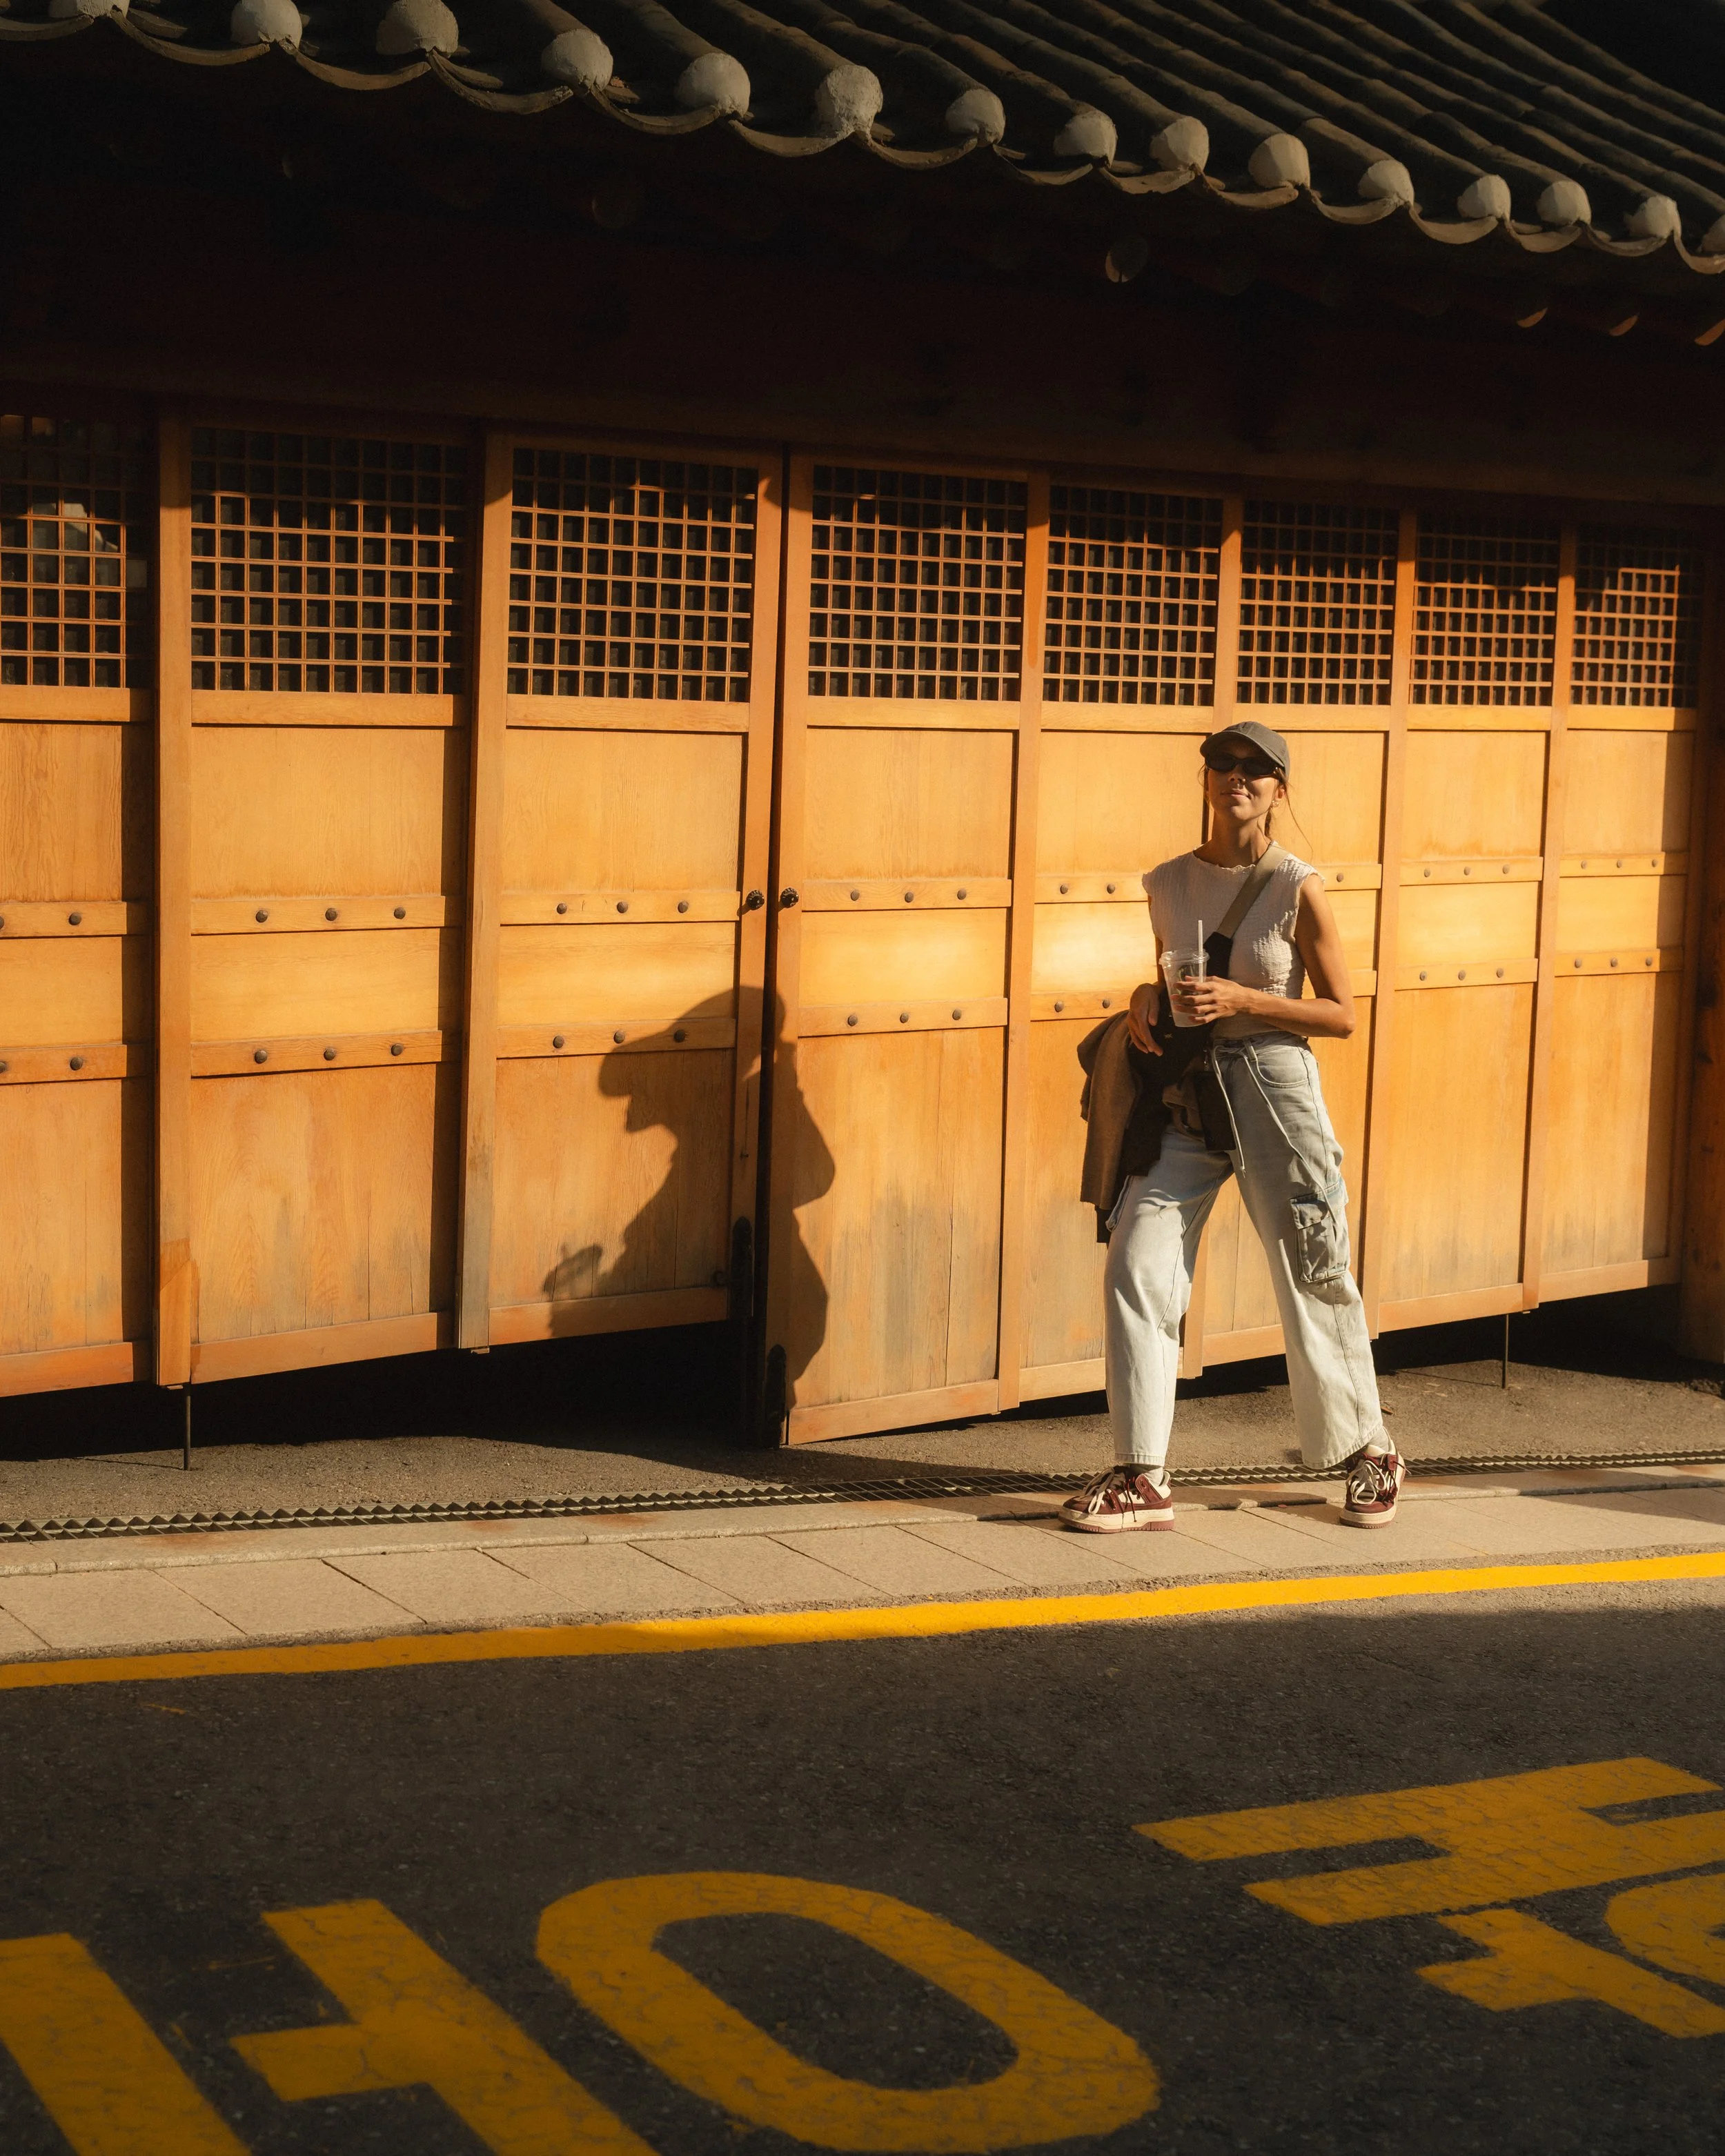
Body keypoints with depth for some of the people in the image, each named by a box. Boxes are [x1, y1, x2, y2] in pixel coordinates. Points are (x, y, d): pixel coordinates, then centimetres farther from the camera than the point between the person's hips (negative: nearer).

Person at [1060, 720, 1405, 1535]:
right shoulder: (1167, 884, 7)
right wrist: (1147, 1001, 0)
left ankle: (1367, 1453, 26)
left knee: (1312, 1278, 6)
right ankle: (1141, 1478, -2)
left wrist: (1243, 999, -17)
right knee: (1136, 1268, -7)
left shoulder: (1297, 889, -6)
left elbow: (1341, 1014, -5)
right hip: (1185, 1093, 4)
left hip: (1273, 1086, -4)